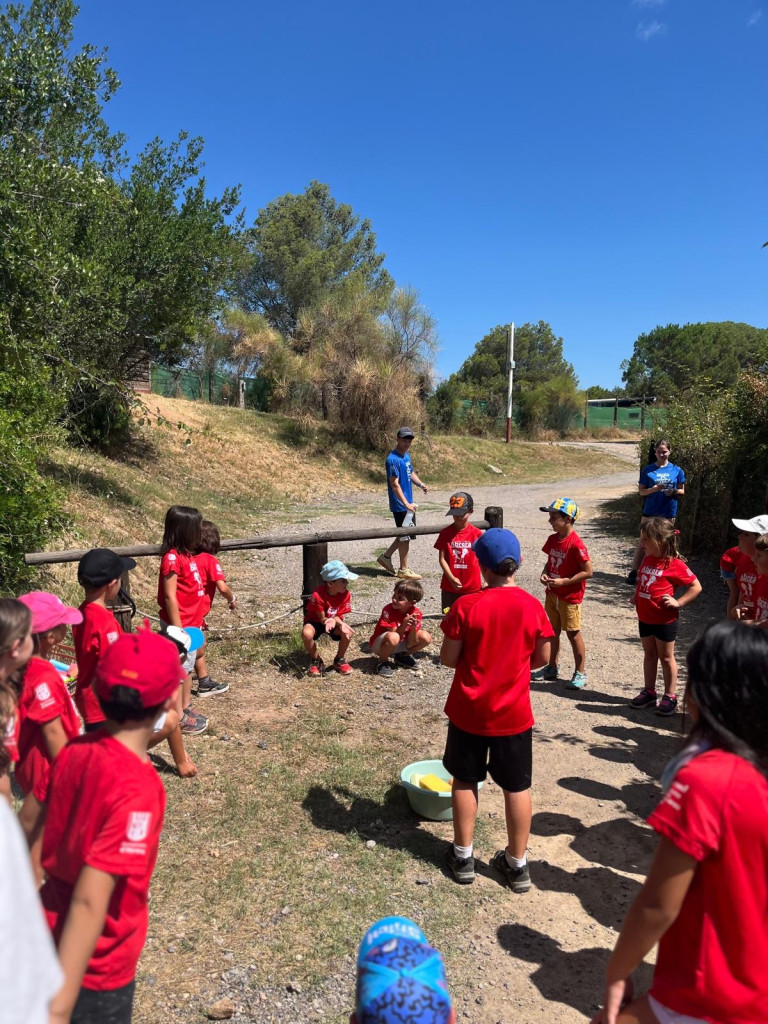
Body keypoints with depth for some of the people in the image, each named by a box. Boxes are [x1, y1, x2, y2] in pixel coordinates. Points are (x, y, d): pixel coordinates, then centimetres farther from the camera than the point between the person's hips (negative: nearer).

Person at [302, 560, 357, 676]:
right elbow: (322, 618, -22)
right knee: (306, 633, -37)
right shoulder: (318, 595, -31)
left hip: (334, 621, 3)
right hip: (315, 622, -3)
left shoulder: (345, 594, -20)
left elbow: (338, 615, -14)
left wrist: (337, 622, -39)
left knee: (348, 632, -29)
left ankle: (339, 660, 0)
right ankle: (316, 661, -7)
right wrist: (327, 621, -46)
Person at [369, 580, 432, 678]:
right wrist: (404, 625, -40)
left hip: (399, 645, 5)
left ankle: (402, 656, 11)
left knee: (426, 638, -13)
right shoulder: (388, 610, -25)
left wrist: (413, 627, -33)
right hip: (380, 644, -5)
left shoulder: (416, 613, -15)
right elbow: (394, 635, -25)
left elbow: (410, 643, -15)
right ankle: (382, 661, -9)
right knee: (393, 637, -39)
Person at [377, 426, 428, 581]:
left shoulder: (406, 455, 10)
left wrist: (420, 484, 2)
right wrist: (406, 504, -26)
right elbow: (395, 484, -22)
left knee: (406, 534, 17)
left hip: (409, 503, 9)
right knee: (405, 536, 0)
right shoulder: (393, 459, -19)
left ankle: (386, 556, 29)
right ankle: (403, 570, 12)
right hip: (400, 505, -9)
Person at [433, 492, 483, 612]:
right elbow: (442, 558, -5)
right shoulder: (445, 533, -4)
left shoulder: (476, 534, -4)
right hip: (450, 585, 0)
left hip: (472, 586, 0)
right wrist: (452, 578, -14)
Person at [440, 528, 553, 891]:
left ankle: (463, 855, 28)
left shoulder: (466, 606, -16)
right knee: (517, 786, 14)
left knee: (465, 780, 17)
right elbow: (542, 657, 0)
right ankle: (517, 864, 27)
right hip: (514, 713, 1)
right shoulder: (532, 606, -11)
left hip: (469, 711, -1)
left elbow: (448, 658, -11)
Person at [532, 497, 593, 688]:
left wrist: (563, 581, -22)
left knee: (573, 633, 3)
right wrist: (545, 574, -5)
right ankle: (552, 668, 30)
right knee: (553, 630, 16)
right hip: (552, 593, 7)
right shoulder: (552, 539, 2)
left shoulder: (575, 544, -22)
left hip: (570, 596, -7)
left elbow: (588, 572, -20)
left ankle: (580, 673, 17)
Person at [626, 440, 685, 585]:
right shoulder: (648, 470, -1)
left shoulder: (676, 470, 2)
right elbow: (641, 491, 0)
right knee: (643, 542, 0)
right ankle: (633, 572, 4)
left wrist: (674, 492, -14)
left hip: (668, 513, 1)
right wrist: (654, 489, -19)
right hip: (650, 512, -1)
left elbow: (682, 490, 8)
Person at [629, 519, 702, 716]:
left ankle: (670, 697, 20)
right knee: (649, 655, 17)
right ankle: (648, 693, 28)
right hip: (644, 617, 7)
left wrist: (678, 602, -18)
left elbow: (696, 587, -12)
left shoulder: (675, 564, -18)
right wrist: (636, 595, 6)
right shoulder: (647, 559, 3)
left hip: (664, 620, -7)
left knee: (666, 657, 7)